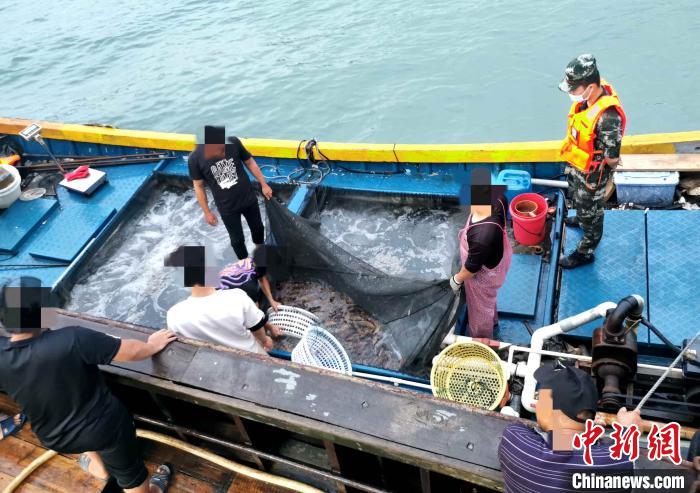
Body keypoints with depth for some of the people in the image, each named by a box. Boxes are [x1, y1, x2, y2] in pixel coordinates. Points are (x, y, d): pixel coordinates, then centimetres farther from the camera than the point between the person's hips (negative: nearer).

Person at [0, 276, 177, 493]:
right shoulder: (73, 339, -35)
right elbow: (132, 351, -25)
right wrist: (153, 345, -3)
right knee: (129, 472, 23)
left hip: (56, 439, 4)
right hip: (105, 425, -3)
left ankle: (99, 466, 60)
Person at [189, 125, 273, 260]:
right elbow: (199, 186, -9)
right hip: (227, 208, -2)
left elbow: (250, 162, -3)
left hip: (249, 199, 2)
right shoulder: (195, 158, -23)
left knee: (258, 228, 24)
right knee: (237, 239, 15)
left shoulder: (233, 142, -20)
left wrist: (263, 184, 0)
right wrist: (207, 212, -4)